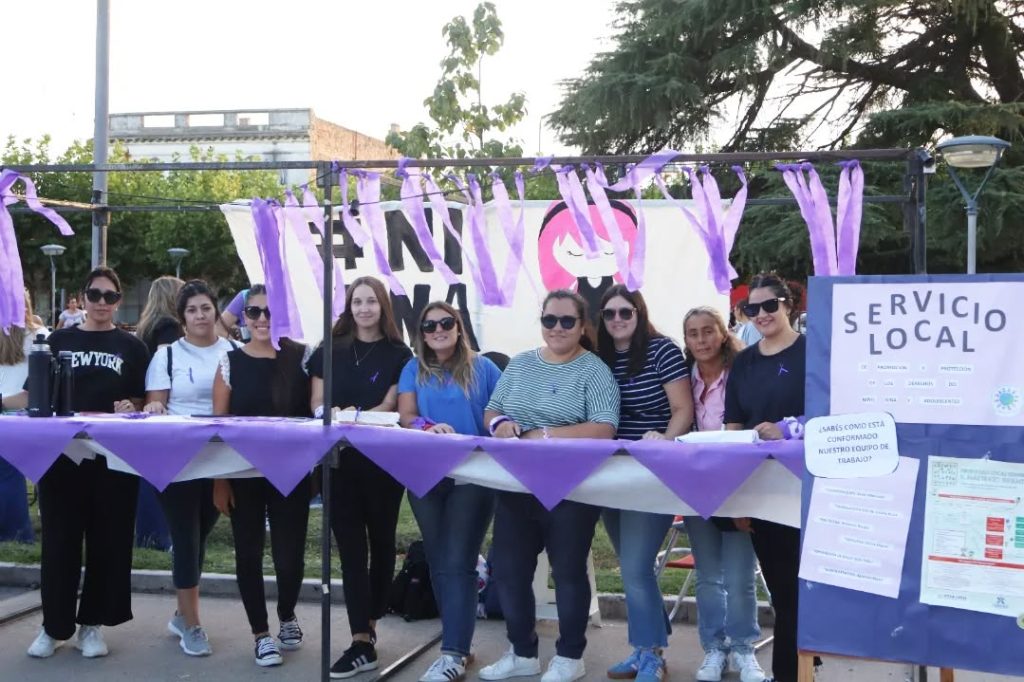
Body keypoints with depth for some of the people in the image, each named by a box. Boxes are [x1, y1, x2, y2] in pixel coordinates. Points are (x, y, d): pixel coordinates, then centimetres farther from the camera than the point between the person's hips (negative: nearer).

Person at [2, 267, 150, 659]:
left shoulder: (131, 347, 5)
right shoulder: (59, 340, 8)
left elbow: (142, 401, 6)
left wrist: (129, 408, -15)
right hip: (62, 448, 1)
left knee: (107, 538, 4)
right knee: (59, 538, 5)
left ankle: (91, 623, 17)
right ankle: (54, 626, 17)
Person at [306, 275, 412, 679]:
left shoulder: (398, 354, 1)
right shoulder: (330, 351, 10)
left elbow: (391, 406, -6)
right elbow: (317, 402, 7)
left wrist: (355, 416, -21)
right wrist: (328, 413, -15)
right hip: (339, 457, 2)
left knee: (380, 541, 10)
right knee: (351, 547, -1)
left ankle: (368, 627, 26)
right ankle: (362, 644, -1)